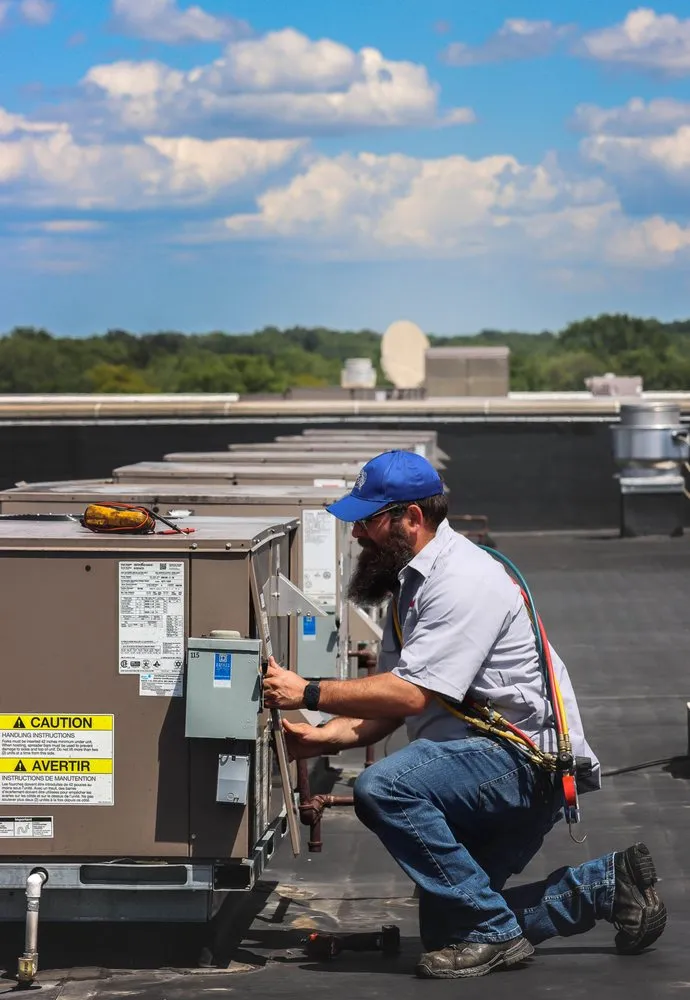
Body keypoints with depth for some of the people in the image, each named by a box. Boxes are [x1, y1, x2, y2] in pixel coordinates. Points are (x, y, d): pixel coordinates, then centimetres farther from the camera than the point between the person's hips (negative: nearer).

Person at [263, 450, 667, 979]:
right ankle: (608, 885, 22)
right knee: (444, 930, 14)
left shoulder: (463, 581, -18)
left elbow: (410, 695, -26)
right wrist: (323, 736, -3)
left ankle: (491, 932, -19)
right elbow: (386, 710, 14)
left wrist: (309, 693, -21)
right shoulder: (411, 583, 15)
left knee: (384, 787, -31)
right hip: (493, 763, 11)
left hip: (526, 758, -11)